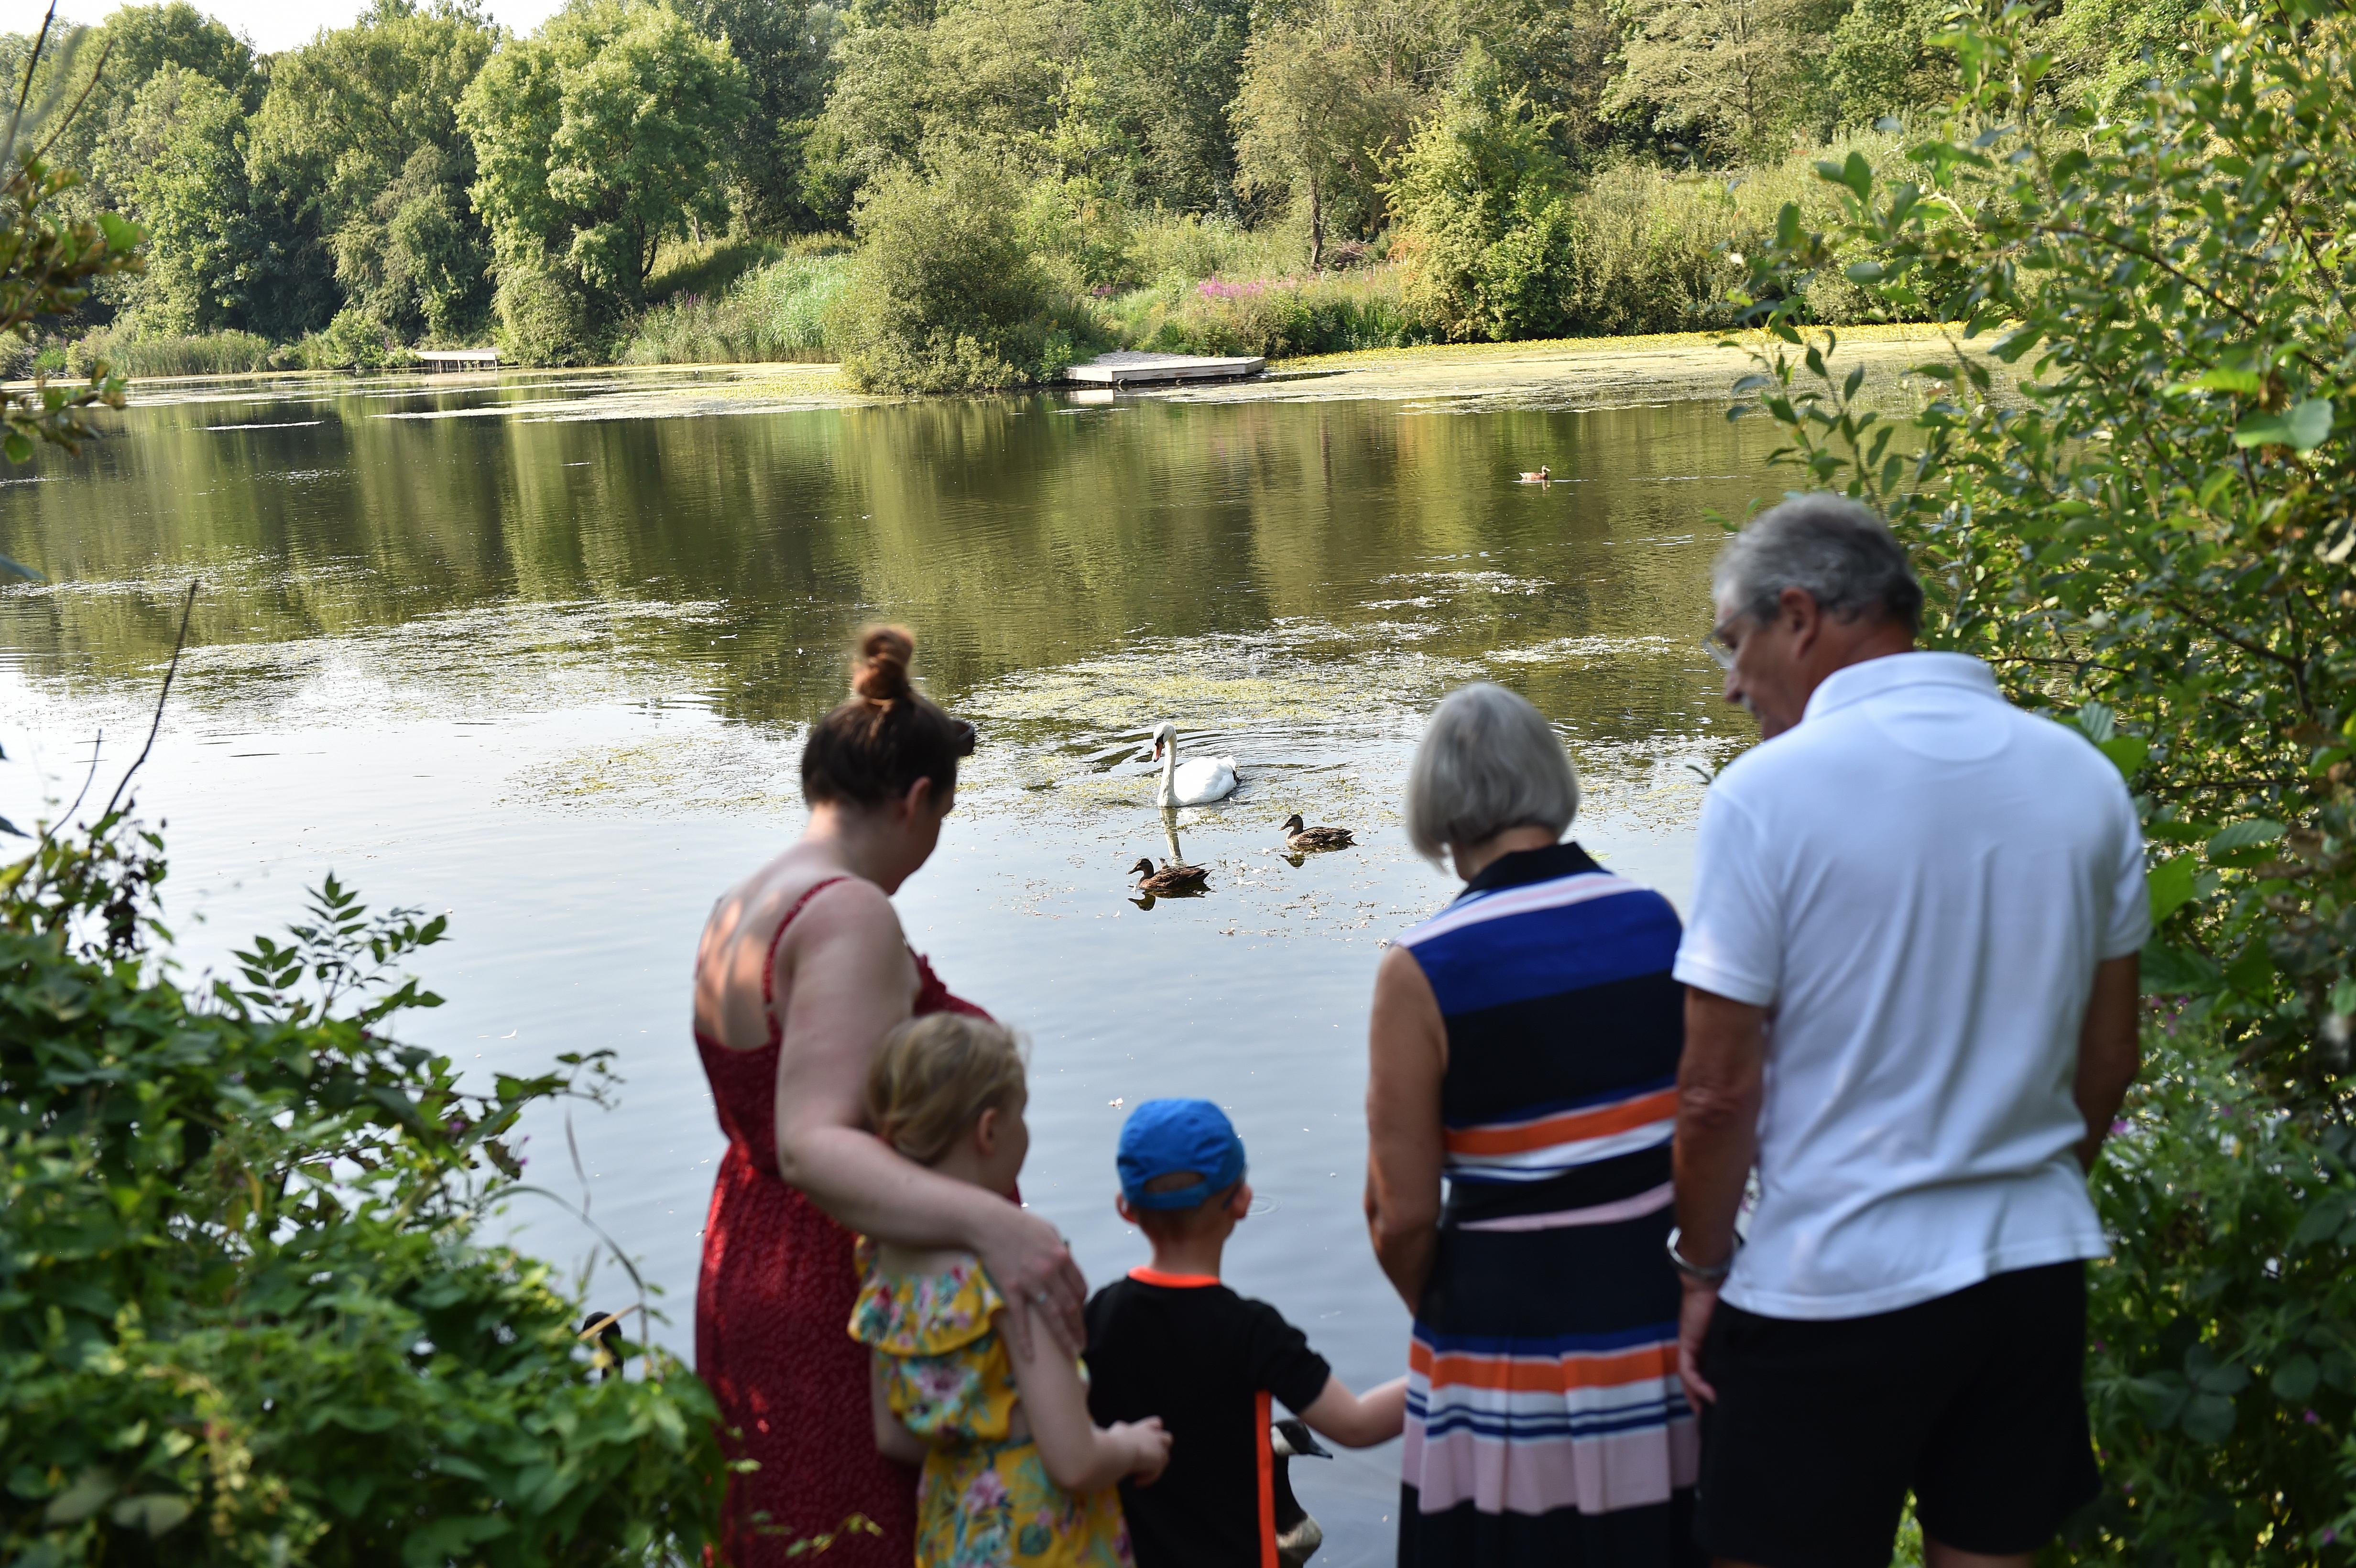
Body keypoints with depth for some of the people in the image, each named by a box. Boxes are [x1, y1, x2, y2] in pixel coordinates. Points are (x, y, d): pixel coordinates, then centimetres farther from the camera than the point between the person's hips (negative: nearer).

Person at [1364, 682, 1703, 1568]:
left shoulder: (1421, 972, -13)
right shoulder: (1658, 921, -2)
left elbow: (1403, 1215, -12)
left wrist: (1443, 1320, 8)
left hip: (1511, 1342, -4)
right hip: (1664, 1321, 4)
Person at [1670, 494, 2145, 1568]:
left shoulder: (1770, 793, -15)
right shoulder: (2083, 777, 2)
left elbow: (1720, 1088, -14)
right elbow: (2108, 1061, 9)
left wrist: (1701, 1265, 0)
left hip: (1834, 1290, -5)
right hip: (2038, 1270, 5)